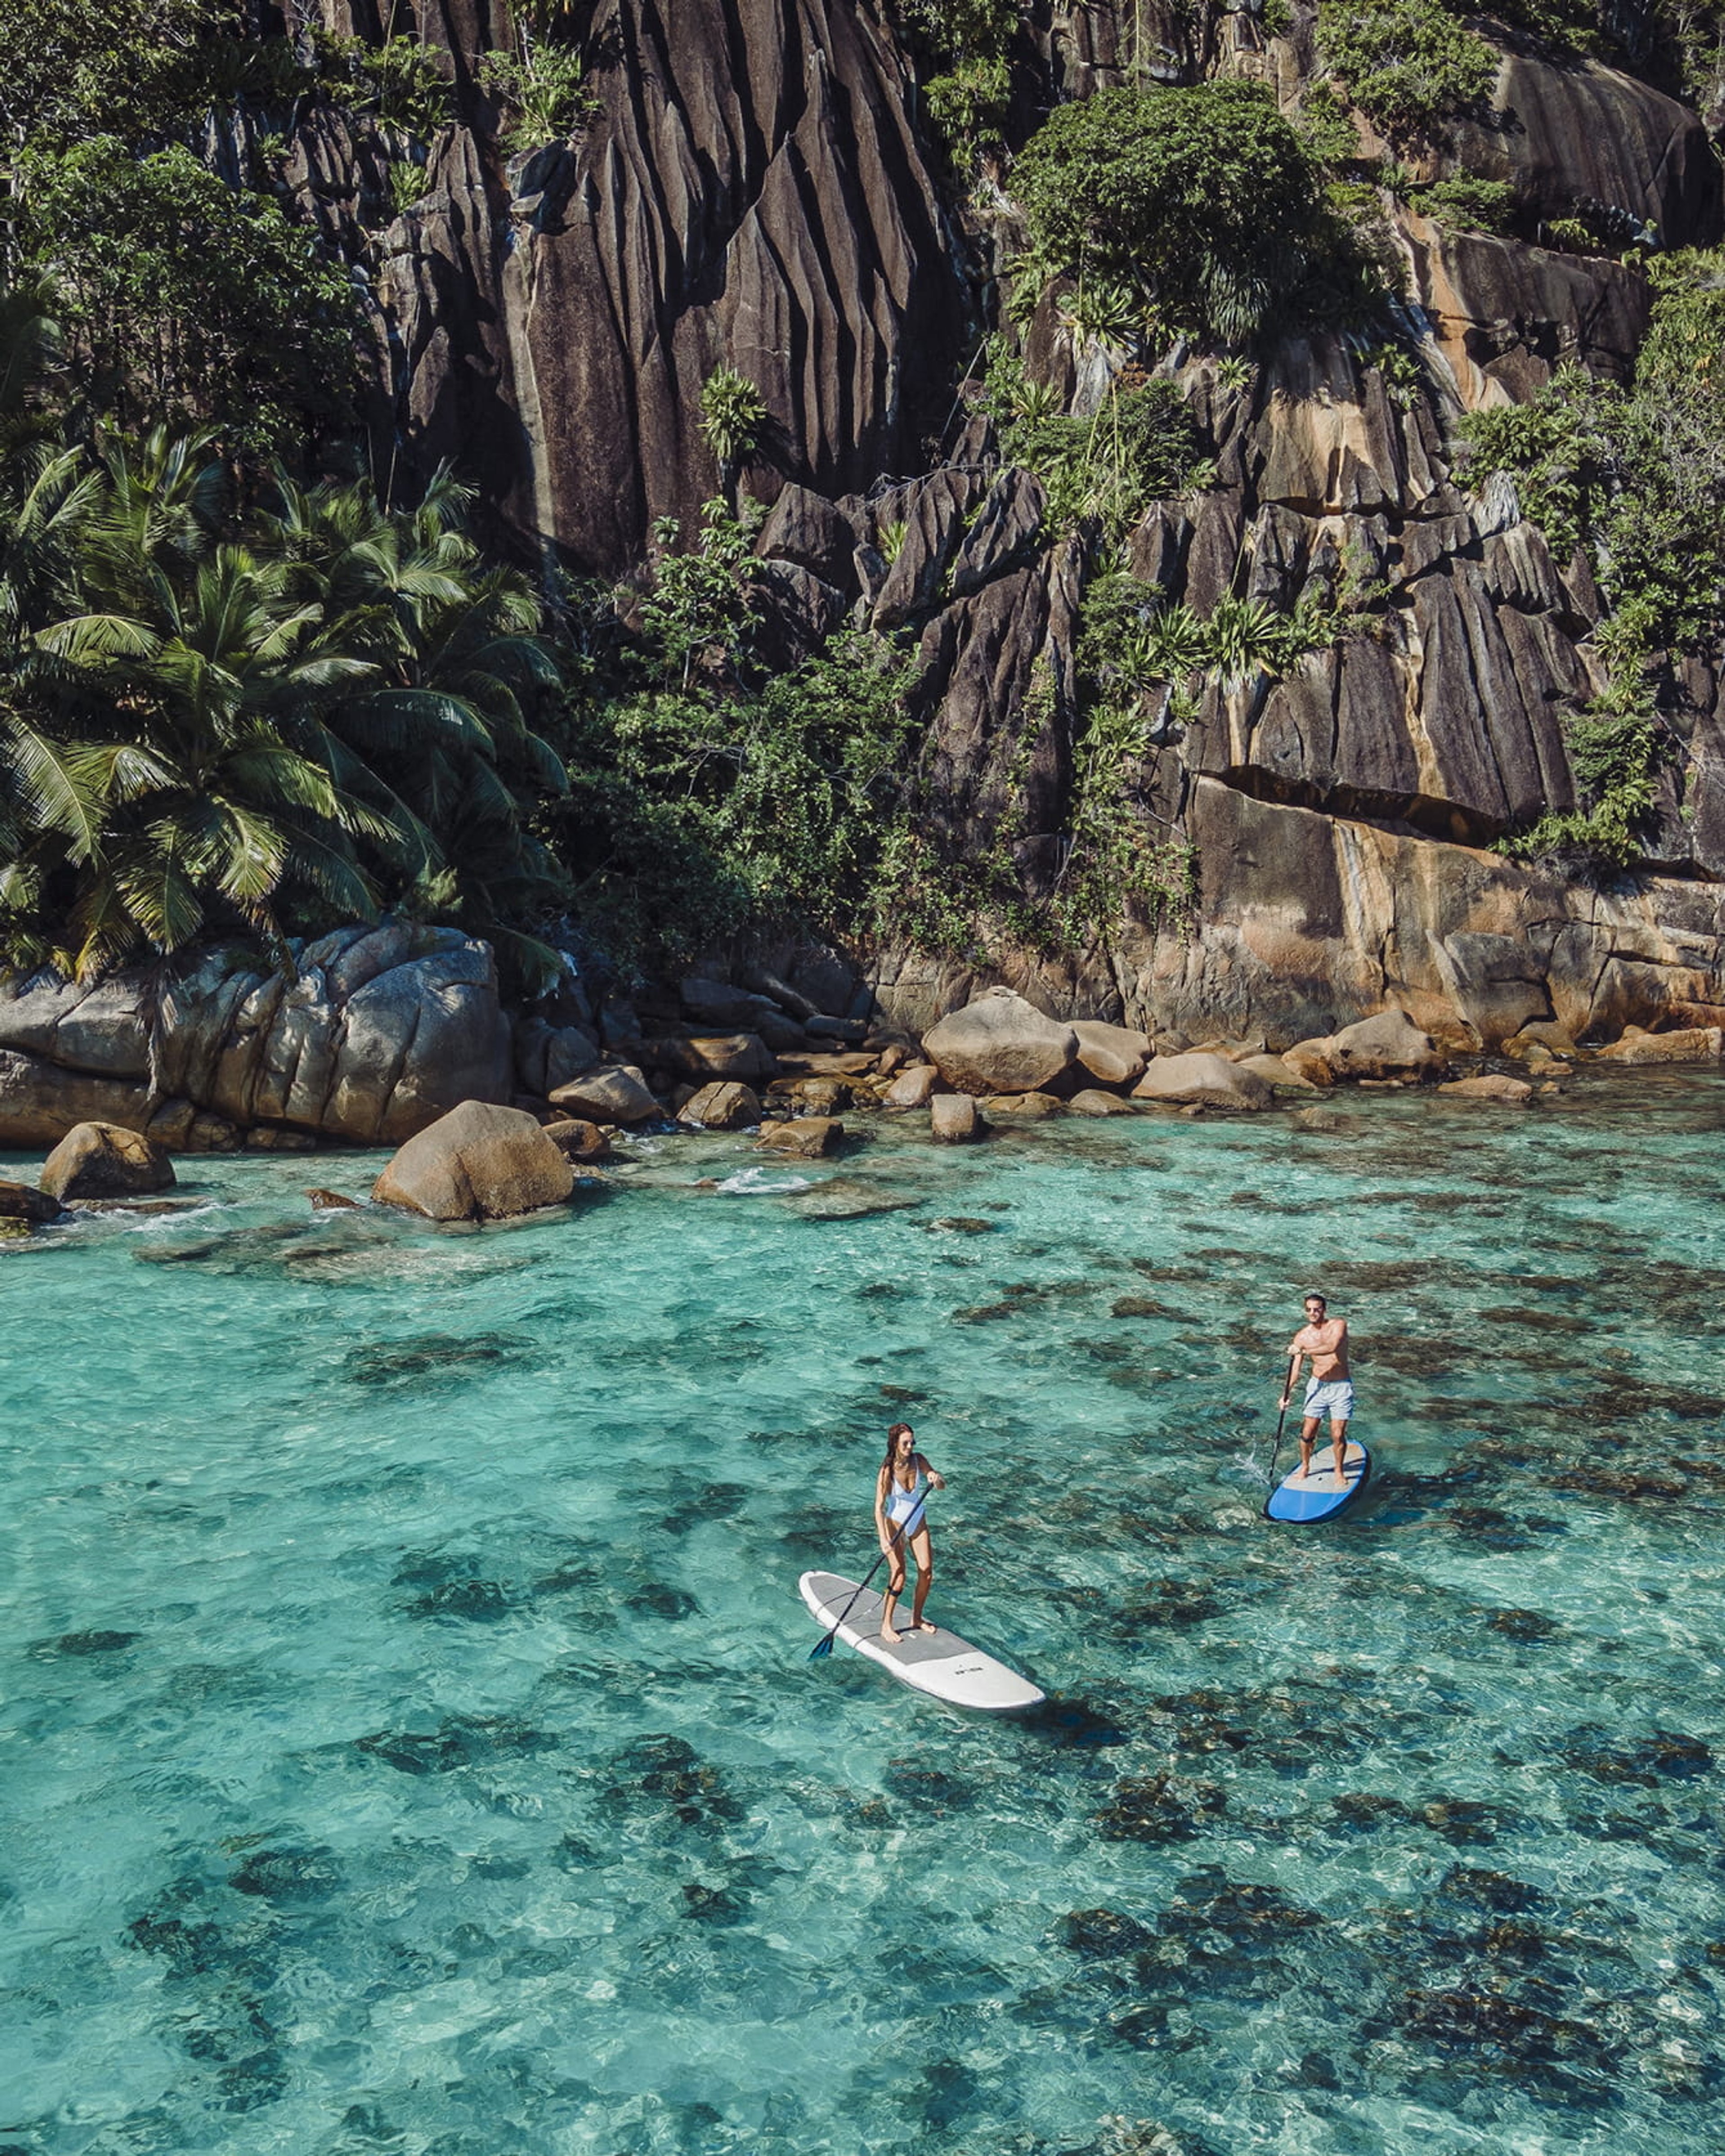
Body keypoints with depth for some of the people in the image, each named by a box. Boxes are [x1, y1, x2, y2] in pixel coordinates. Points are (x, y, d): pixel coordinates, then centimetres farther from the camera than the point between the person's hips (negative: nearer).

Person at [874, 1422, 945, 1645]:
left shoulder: (918, 1460, -9)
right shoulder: (887, 1471, -22)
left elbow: (942, 1486, -5)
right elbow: (879, 1508, -24)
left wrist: (936, 1479, -29)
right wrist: (884, 1539, -33)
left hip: (918, 1523, 5)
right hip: (895, 1525, -5)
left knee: (927, 1572, 2)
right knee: (899, 1576, -13)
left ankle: (916, 1620, 20)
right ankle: (886, 1627, 0)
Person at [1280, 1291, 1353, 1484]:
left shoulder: (1338, 1325, -11)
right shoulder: (1302, 1336, -2)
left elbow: (1332, 1347, -31)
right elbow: (1295, 1369, -1)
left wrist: (1304, 1351, -36)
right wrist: (1287, 1393, -12)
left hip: (1341, 1388, -2)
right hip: (1317, 1386, 3)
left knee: (1338, 1435, -3)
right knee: (1308, 1432, 1)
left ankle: (1339, 1471, 19)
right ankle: (1305, 1466, 25)